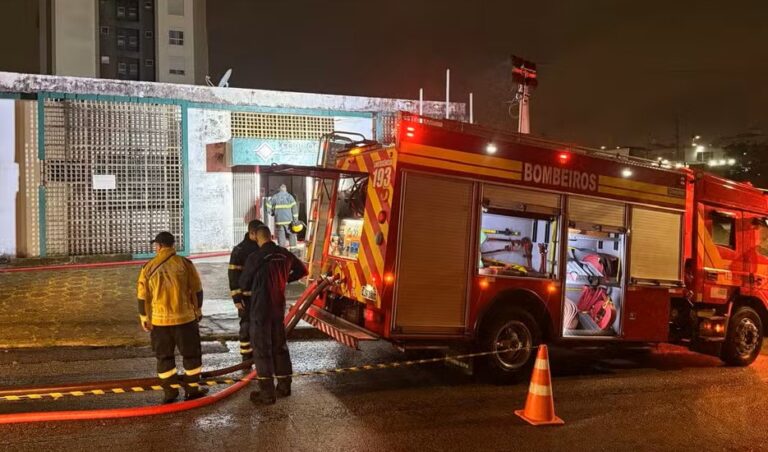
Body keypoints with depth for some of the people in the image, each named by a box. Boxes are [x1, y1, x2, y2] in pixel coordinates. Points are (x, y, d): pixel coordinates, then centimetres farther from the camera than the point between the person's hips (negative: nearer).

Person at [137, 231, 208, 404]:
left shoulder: (148, 268, -3)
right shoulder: (185, 264, -6)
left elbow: (143, 296, 2)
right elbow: (197, 290, 0)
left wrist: (144, 318, 14)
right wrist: (198, 310, 14)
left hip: (159, 320, 1)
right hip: (185, 318, -1)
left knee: (164, 356, 14)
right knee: (191, 353, 12)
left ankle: (170, 390, 16)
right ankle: (192, 388, 17)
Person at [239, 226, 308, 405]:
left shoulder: (254, 258, -16)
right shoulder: (285, 254, 0)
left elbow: (244, 284, -4)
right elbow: (302, 270, 16)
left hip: (260, 310, -5)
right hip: (278, 308, 5)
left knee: (262, 350, 2)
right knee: (280, 346, 18)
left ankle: (267, 393, 4)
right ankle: (284, 386, 25)